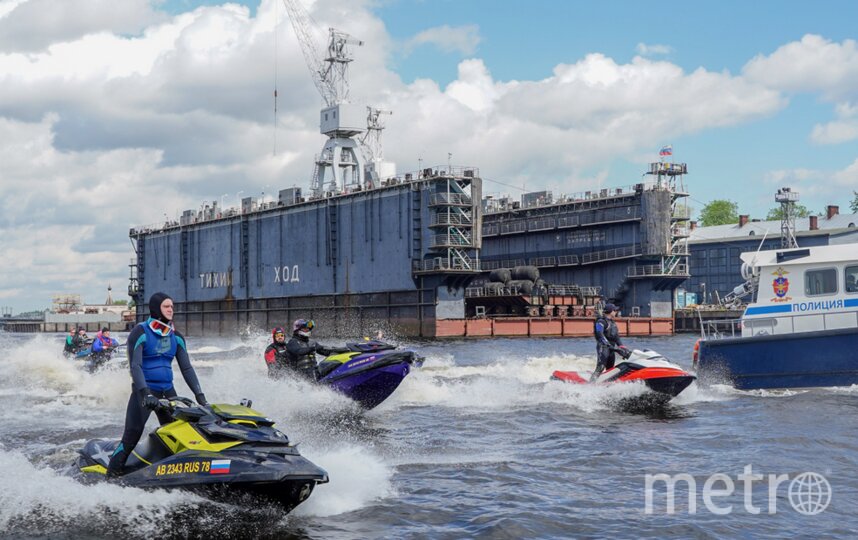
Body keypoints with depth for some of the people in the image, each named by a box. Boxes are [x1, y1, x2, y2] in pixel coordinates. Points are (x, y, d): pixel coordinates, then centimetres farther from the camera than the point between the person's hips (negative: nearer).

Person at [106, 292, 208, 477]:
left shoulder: (176, 337, 10)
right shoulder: (140, 332, -7)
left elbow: (186, 368, 9)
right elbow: (135, 365, -16)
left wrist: (200, 395, -1)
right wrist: (145, 393, -29)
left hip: (167, 391, 5)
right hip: (143, 390, -5)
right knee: (132, 435, -13)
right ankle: (111, 474, -9)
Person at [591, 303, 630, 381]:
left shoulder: (612, 323, 20)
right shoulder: (601, 321, -7)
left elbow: (616, 337, 19)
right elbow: (599, 334, -20)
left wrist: (623, 347, 7)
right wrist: (608, 344, -29)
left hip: (611, 348, 9)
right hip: (603, 346, -9)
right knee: (600, 368, -20)